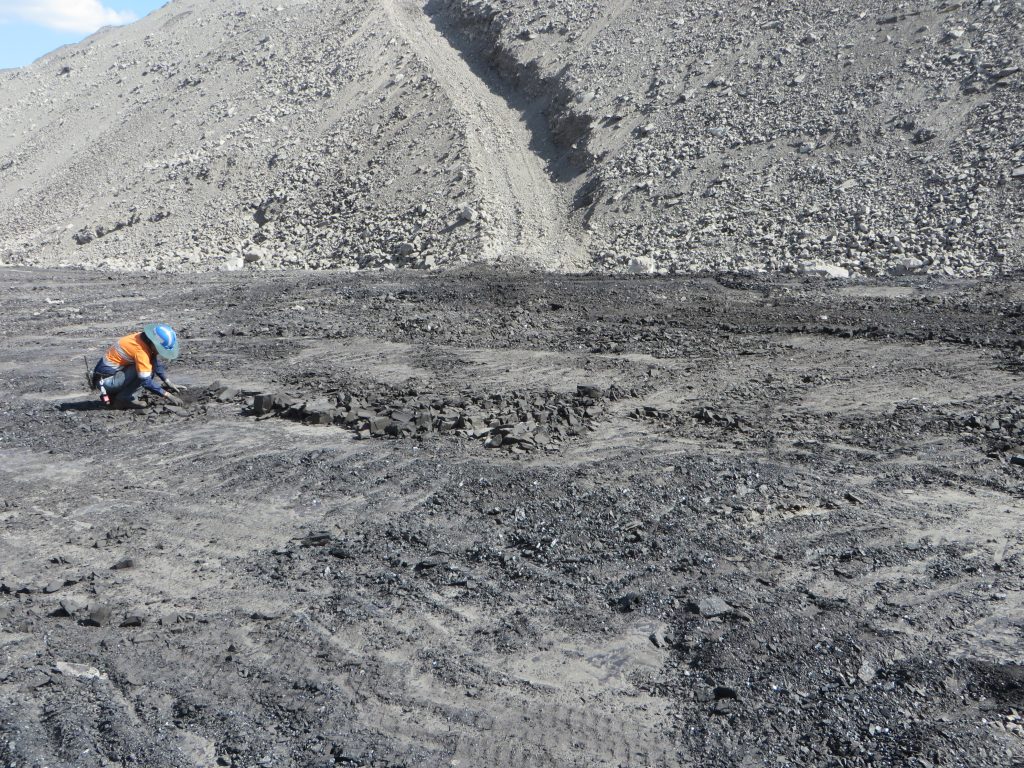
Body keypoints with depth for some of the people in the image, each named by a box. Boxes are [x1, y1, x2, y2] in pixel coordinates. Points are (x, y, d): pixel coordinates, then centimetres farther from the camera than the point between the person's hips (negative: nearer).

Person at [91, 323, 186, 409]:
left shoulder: (142, 338, -1)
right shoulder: (140, 350, -26)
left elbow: (157, 364, 7)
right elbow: (146, 381, -27)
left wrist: (169, 383, -1)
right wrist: (167, 395, -23)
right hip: (106, 380, -9)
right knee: (148, 370, -20)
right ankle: (123, 399, -10)